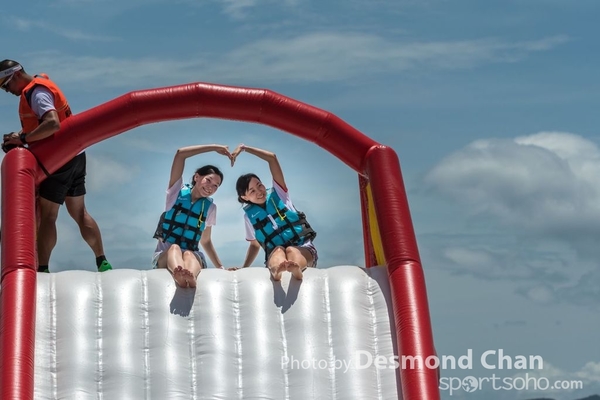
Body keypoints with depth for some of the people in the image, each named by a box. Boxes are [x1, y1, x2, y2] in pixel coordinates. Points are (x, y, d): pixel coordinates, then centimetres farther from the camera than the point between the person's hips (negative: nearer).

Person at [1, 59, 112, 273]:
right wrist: (19, 135, -3)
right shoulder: (40, 86, 14)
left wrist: (23, 139, -24)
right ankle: (102, 263, 15)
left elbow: (52, 124, -32)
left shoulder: (36, 92, -16)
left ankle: (42, 270, -4)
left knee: (46, 214, -5)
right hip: (74, 157, 10)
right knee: (79, 213, 14)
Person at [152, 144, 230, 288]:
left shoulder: (210, 207, 11)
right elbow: (180, 154, -8)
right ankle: (180, 276, -72)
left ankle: (191, 277, -72)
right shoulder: (178, 192, 3)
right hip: (165, 255, -1)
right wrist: (215, 148, -3)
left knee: (188, 254, -35)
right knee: (174, 248, -37)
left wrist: (220, 267, 9)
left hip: (192, 255, 2)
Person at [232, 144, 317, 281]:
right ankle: (277, 269, -73)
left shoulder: (277, 193, 9)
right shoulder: (249, 215, 13)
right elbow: (254, 245, 24)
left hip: (303, 248, -1)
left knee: (291, 250, -37)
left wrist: (243, 148, 0)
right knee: (278, 250, -37)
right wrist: (243, 268, 10)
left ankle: (296, 268, -74)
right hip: (275, 253, 1)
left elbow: (272, 158, 2)